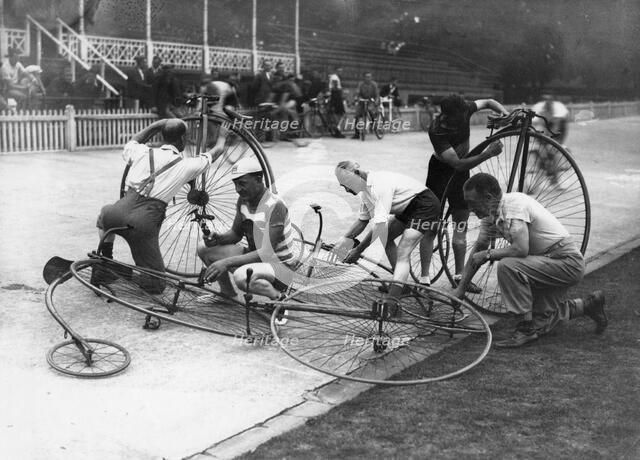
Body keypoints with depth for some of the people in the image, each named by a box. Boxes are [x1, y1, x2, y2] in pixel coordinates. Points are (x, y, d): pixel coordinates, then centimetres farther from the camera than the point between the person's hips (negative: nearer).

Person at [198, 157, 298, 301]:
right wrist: (218, 238, -11)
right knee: (205, 250, 0)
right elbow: (235, 233, 13)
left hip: (281, 266, -8)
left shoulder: (275, 206, -25)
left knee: (241, 276, -38)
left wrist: (227, 262, -34)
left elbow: (267, 253, -30)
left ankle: (279, 298, -11)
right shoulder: (243, 200, -1)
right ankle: (228, 293, 19)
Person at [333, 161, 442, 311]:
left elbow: (380, 223, -31)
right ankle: (401, 283, 20)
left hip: (425, 205, -10)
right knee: (386, 236, 11)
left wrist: (358, 250, -27)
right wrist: (346, 239, -2)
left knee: (403, 253, -20)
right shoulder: (365, 189, 3)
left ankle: (391, 302, -28)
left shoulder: (380, 185, -28)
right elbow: (363, 219, 12)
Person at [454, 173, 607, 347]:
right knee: (540, 323, 13)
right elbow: (479, 248, 11)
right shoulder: (490, 214, 2)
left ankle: (527, 329, -16)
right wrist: (460, 288, 8)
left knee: (507, 266, -29)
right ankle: (587, 306, 32)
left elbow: (521, 249, -34)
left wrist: (488, 254, -19)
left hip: (568, 262, -10)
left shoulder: (514, 203, -25)